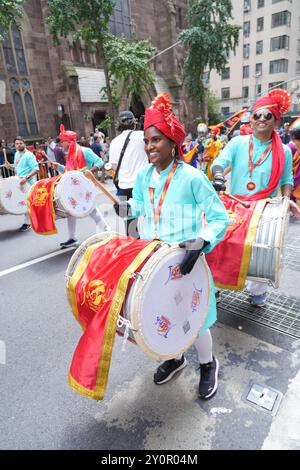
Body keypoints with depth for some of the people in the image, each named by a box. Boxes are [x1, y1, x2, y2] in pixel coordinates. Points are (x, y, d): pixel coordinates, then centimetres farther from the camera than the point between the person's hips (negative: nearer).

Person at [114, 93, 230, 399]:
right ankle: (175, 358, 49)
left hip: (185, 261, -5)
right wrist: (121, 208, -2)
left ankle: (208, 365, 42)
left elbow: (220, 218, -16)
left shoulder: (192, 177, -18)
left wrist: (199, 242, -32)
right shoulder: (144, 175, -1)